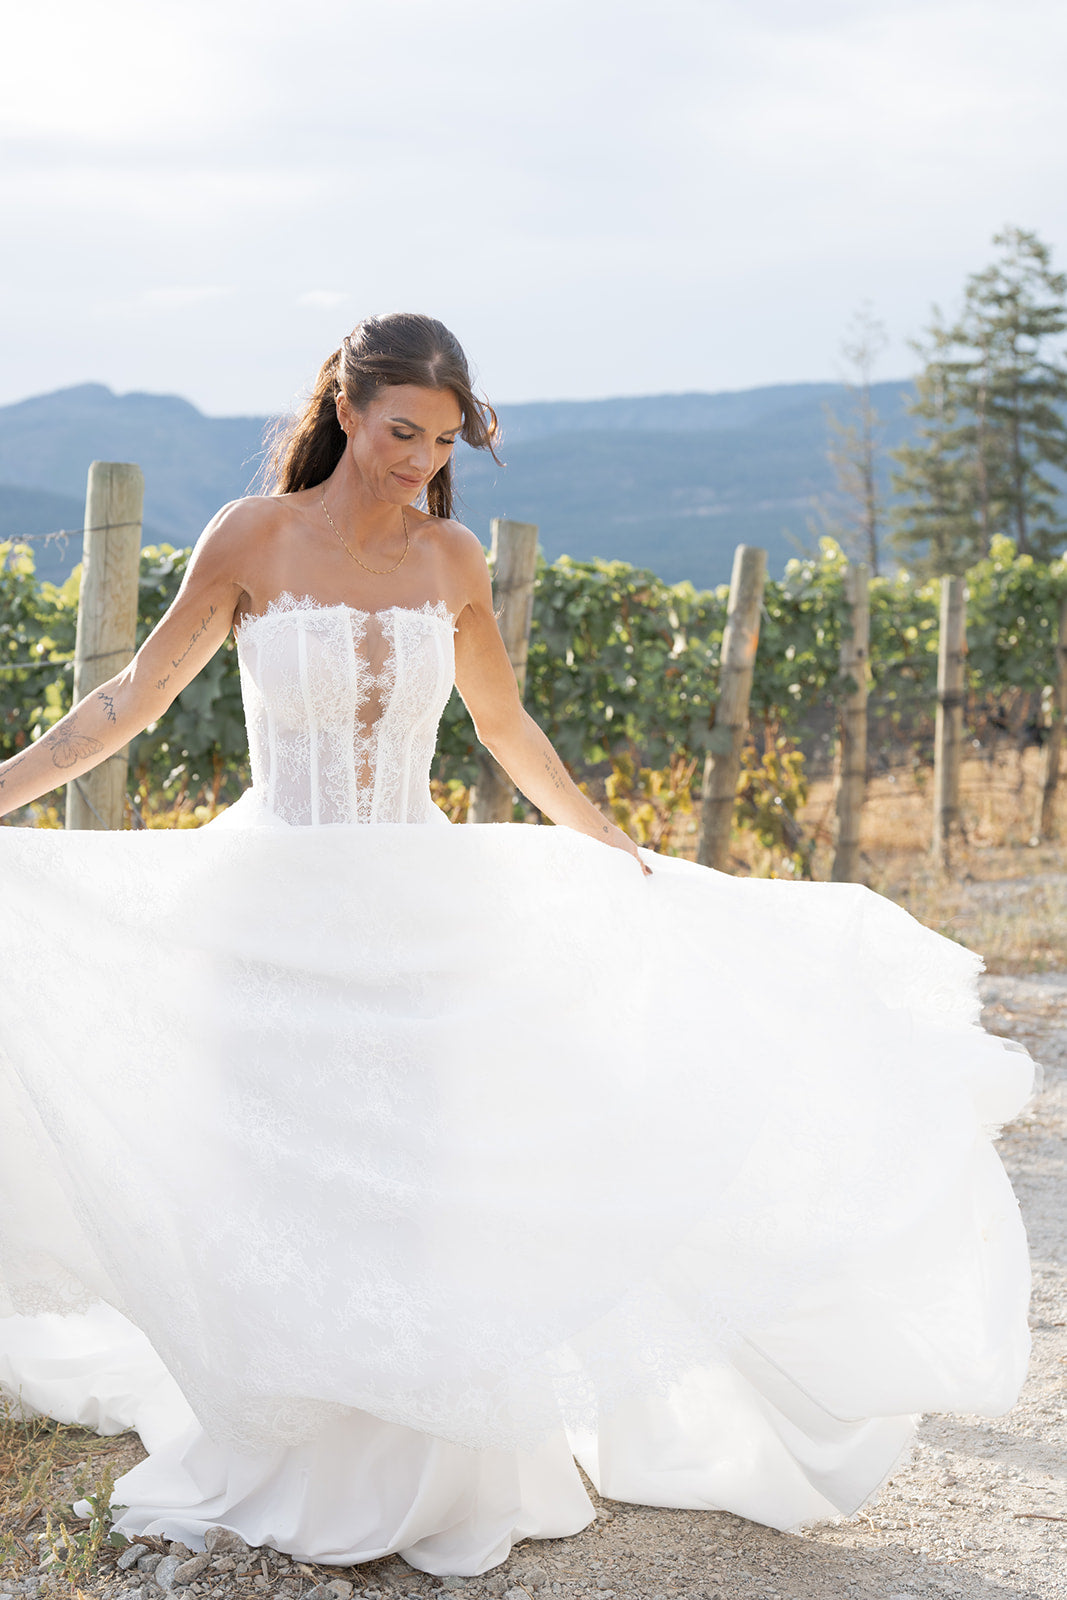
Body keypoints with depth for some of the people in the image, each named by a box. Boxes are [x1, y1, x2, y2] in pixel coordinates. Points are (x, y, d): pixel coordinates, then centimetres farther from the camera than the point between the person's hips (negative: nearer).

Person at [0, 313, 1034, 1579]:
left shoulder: (450, 559, 1)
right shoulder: (254, 538, -7)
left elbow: (504, 727, 15)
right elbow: (138, 696, 1)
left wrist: (616, 850, 21)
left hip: (420, 915, 2)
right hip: (280, 916, -2)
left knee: (424, 1188, 4)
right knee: (282, 1194, 5)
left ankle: (426, 1468, 22)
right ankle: (281, 1465, 25)